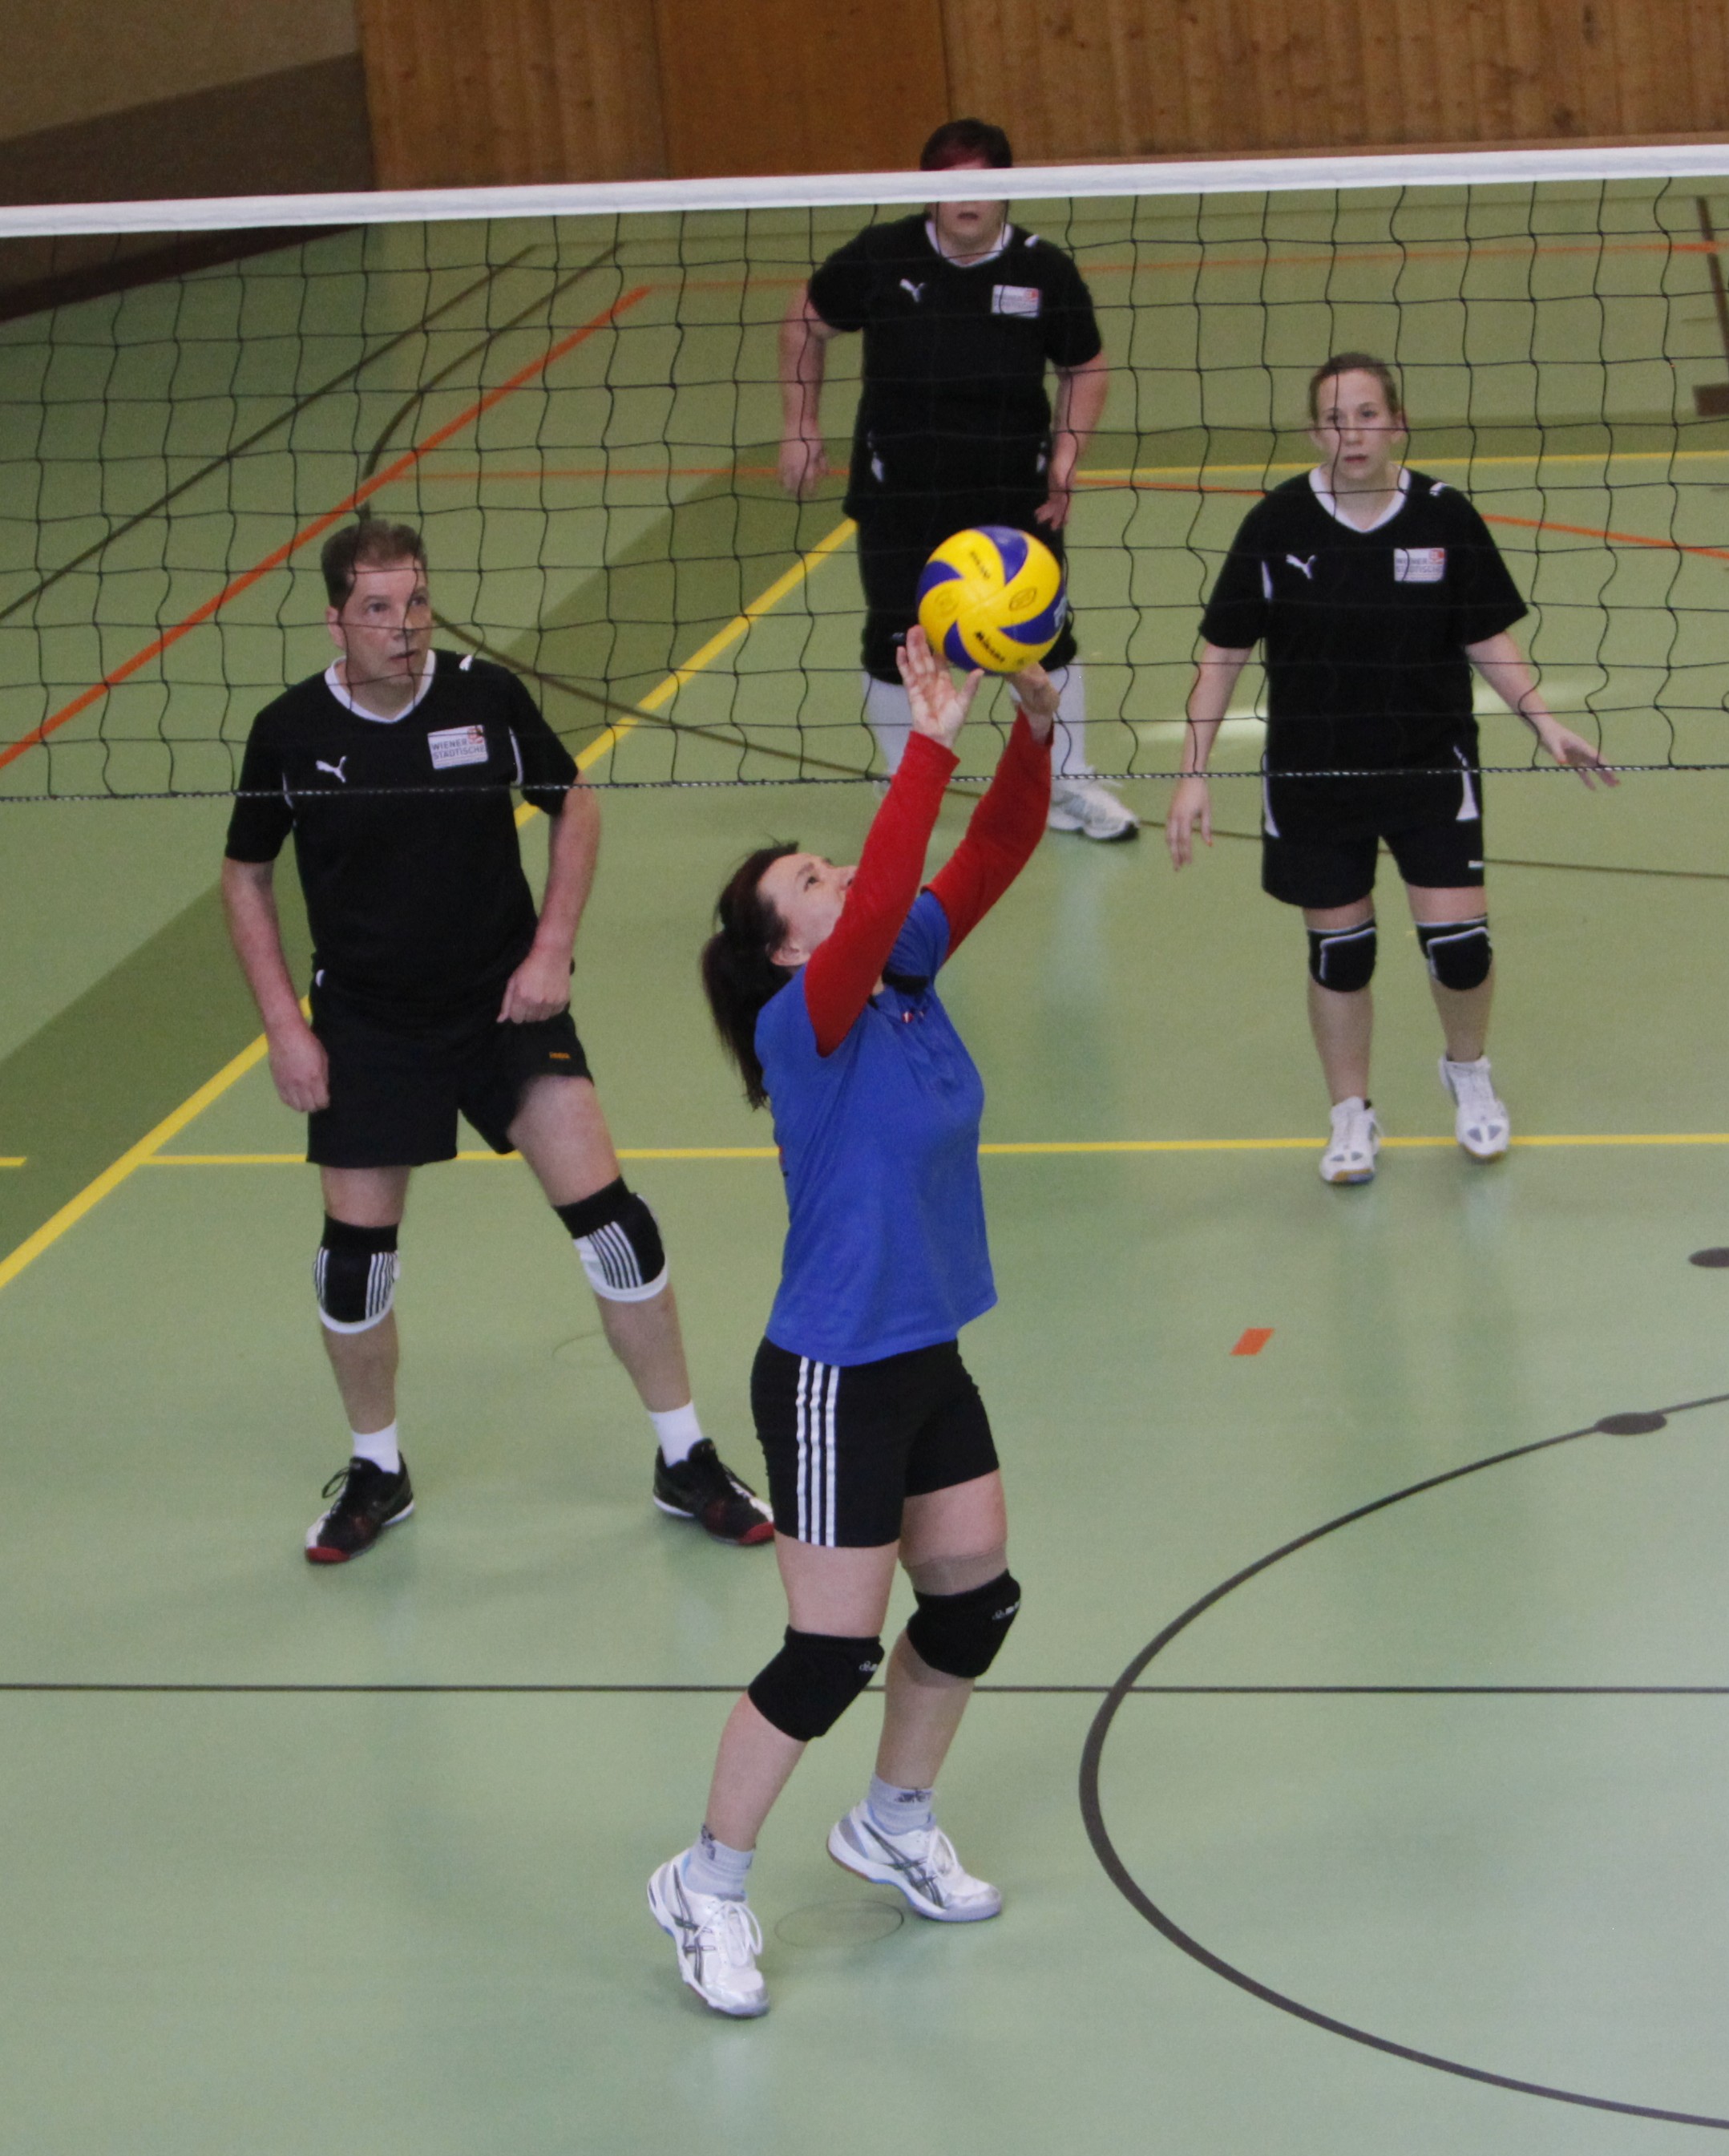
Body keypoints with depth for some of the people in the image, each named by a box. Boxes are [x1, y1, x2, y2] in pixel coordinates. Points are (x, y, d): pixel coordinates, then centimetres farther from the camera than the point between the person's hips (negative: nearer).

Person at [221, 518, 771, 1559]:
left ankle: (687, 1460, 7)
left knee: (609, 1217, -8)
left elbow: (576, 806, 5)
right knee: (357, 1249, 2)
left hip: (504, 1000, 0)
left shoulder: (487, 697, -11)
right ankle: (376, 1472, 28)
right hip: (368, 1023, 0)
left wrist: (551, 950, -4)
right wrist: (285, 1025, -2)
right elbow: (247, 877, 4)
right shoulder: (292, 732, -10)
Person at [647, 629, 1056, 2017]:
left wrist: (1033, 727, -21)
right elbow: (877, 908, -38)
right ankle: (708, 1884, 12)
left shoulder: (906, 982, 0)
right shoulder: (803, 1025, -21)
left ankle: (895, 1825, 39)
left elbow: (992, 857, -4)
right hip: (833, 1380, -8)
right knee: (834, 1654, -4)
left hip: (927, 1358, 8)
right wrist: (931, 744, -41)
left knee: (978, 1598, 18)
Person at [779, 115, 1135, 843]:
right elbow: (806, 323, 8)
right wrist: (801, 426, 5)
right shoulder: (880, 258, -8)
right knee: (896, 644, 7)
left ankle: (1069, 786, 27)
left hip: (1014, 491, 1)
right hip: (899, 496, -1)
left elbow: (1086, 371, 7)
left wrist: (1064, 463, -3)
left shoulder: (1043, 270, -6)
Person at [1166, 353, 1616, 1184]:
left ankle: (1468, 1072, 28)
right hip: (1313, 774, 0)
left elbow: (1487, 638, 2)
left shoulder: (1444, 516, -9)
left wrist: (1544, 721, -10)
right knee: (1338, 951, 8)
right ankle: (1351, 1116, 30)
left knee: (1458, 941, -4)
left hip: (1432, 767, 0)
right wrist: (1193, 770, -7)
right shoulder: (1277, 525, -11)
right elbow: (1224, 650, -3)